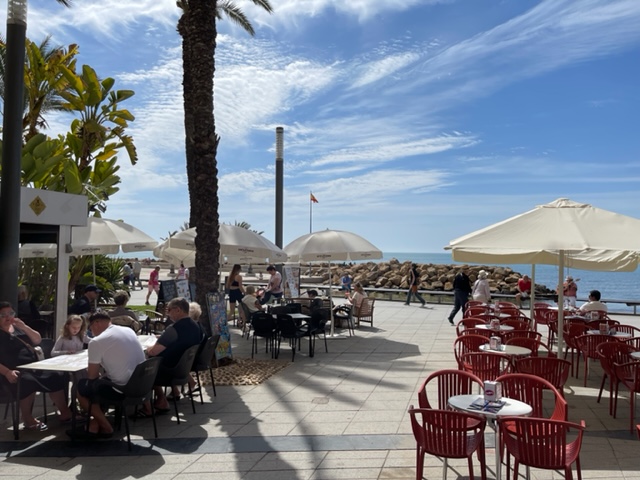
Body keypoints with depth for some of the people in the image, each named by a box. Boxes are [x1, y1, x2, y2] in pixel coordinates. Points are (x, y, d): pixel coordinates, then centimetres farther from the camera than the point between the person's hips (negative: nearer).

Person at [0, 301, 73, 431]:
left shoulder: (18, 328, 18)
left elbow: (38, 340, 10)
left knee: (58, 377, -7)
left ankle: (64, 412, 1)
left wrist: (24, 327, -6)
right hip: (16, 372, -7)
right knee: (28, 381, -36)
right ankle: (28, 418, -19)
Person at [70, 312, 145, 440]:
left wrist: (89, 371, 19)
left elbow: (92, 375, -3)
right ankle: (94, 427, 25)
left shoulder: (96, 341, -11)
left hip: (121, 390, -7)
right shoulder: (129, 331, 9)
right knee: (101, 382, 28)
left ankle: (106, 428, 22)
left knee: (81, 387, 16)